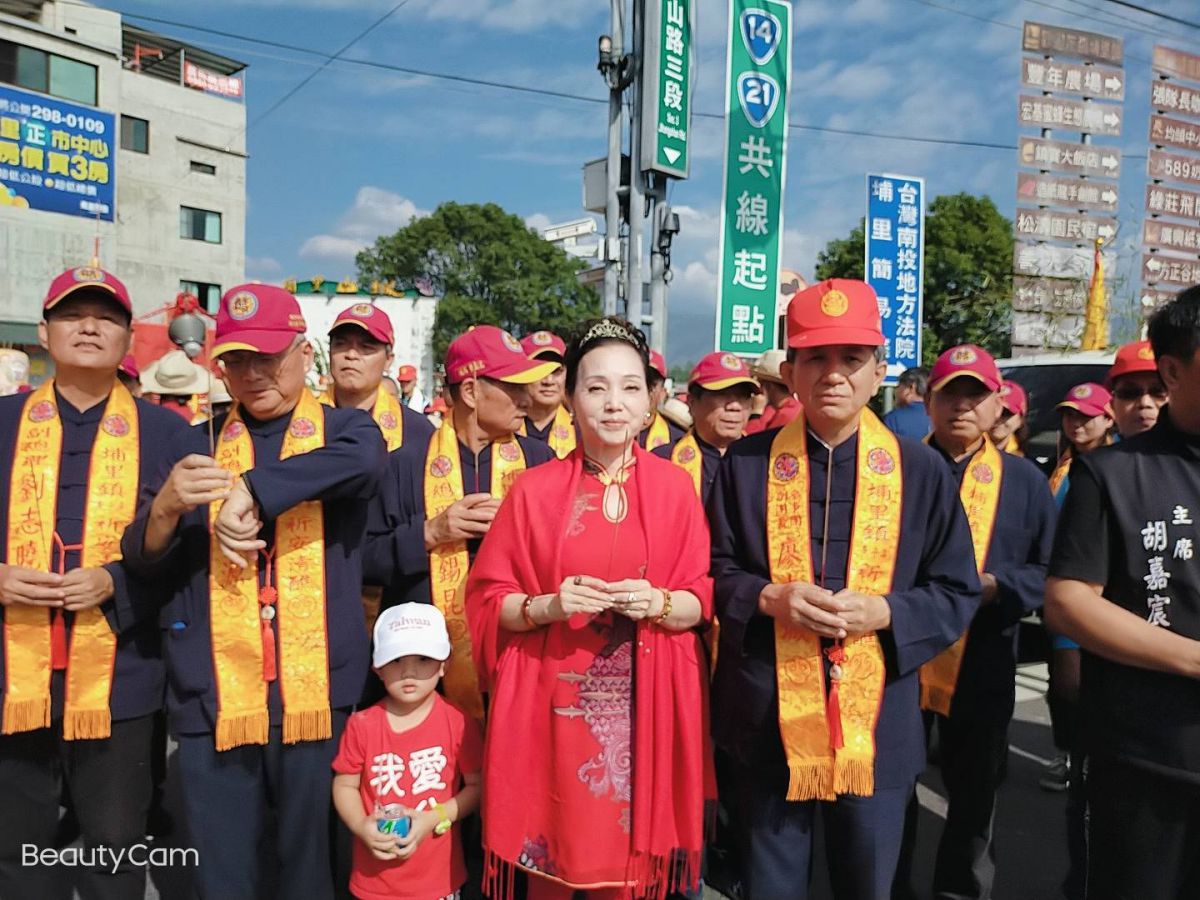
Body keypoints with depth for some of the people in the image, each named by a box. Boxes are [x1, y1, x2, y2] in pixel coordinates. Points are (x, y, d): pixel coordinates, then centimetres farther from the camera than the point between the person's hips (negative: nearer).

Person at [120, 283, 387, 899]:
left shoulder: (344, 431, 4)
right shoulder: (198, 446, 11)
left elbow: (364, 459, -21)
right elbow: (144, 561, 5)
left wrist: (250, 492, -25)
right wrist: (165, 507, -16)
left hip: (318, 693, -2)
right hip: (213, 699, 2)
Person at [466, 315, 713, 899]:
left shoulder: (675, 487, 0)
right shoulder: (535, 490, -2)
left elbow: (703, 600, 2)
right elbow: (487, 600, 0)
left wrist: (658, 604, -17)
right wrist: (548, 606, -17)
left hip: (643, 706, 1)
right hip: (553, 703, 0)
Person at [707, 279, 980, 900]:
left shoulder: (921, 470, -1)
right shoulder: (746, 462, -2)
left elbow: (957, 593, 2)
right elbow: (713, 570, 4)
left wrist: (883, 612, -16)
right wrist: (768, 597, -16)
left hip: (878, 729, 1)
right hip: (768, 725, 0)